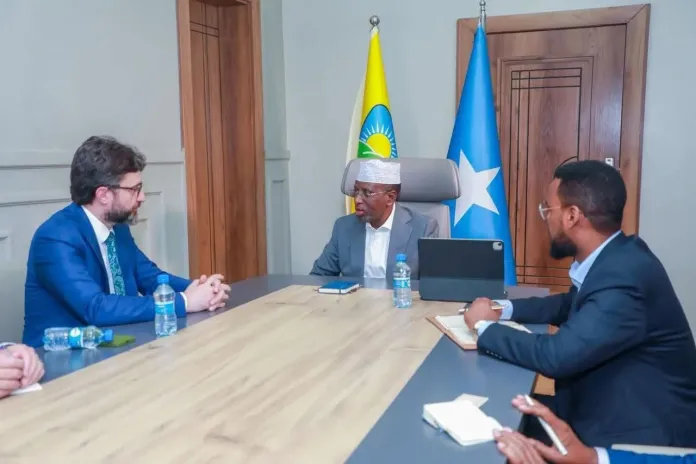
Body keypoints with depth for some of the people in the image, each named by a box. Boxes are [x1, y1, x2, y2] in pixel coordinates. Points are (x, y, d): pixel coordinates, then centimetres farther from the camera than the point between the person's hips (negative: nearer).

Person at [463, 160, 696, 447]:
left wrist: (485, 326, -15)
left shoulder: (623, 276, -29)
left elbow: (556, 355, -31)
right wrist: (504, 309, 3)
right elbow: (569, 305, 18)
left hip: (639, 433, -8)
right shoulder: (611, 258, 0)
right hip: (607, 408, 8)